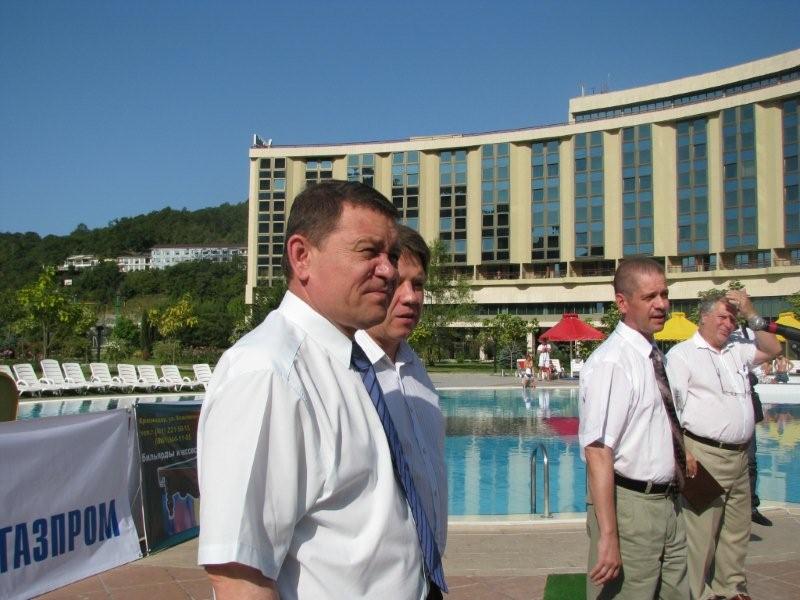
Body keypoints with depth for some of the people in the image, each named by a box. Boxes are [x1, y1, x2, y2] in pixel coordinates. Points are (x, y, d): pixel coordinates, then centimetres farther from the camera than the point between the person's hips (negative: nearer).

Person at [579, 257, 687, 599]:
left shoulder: (655, 356, 9)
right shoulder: (610, 363, -19)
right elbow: (598, 452, -25)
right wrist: (608, 536, -27)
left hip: (669, 503, 9)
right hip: (630, 506, -9)